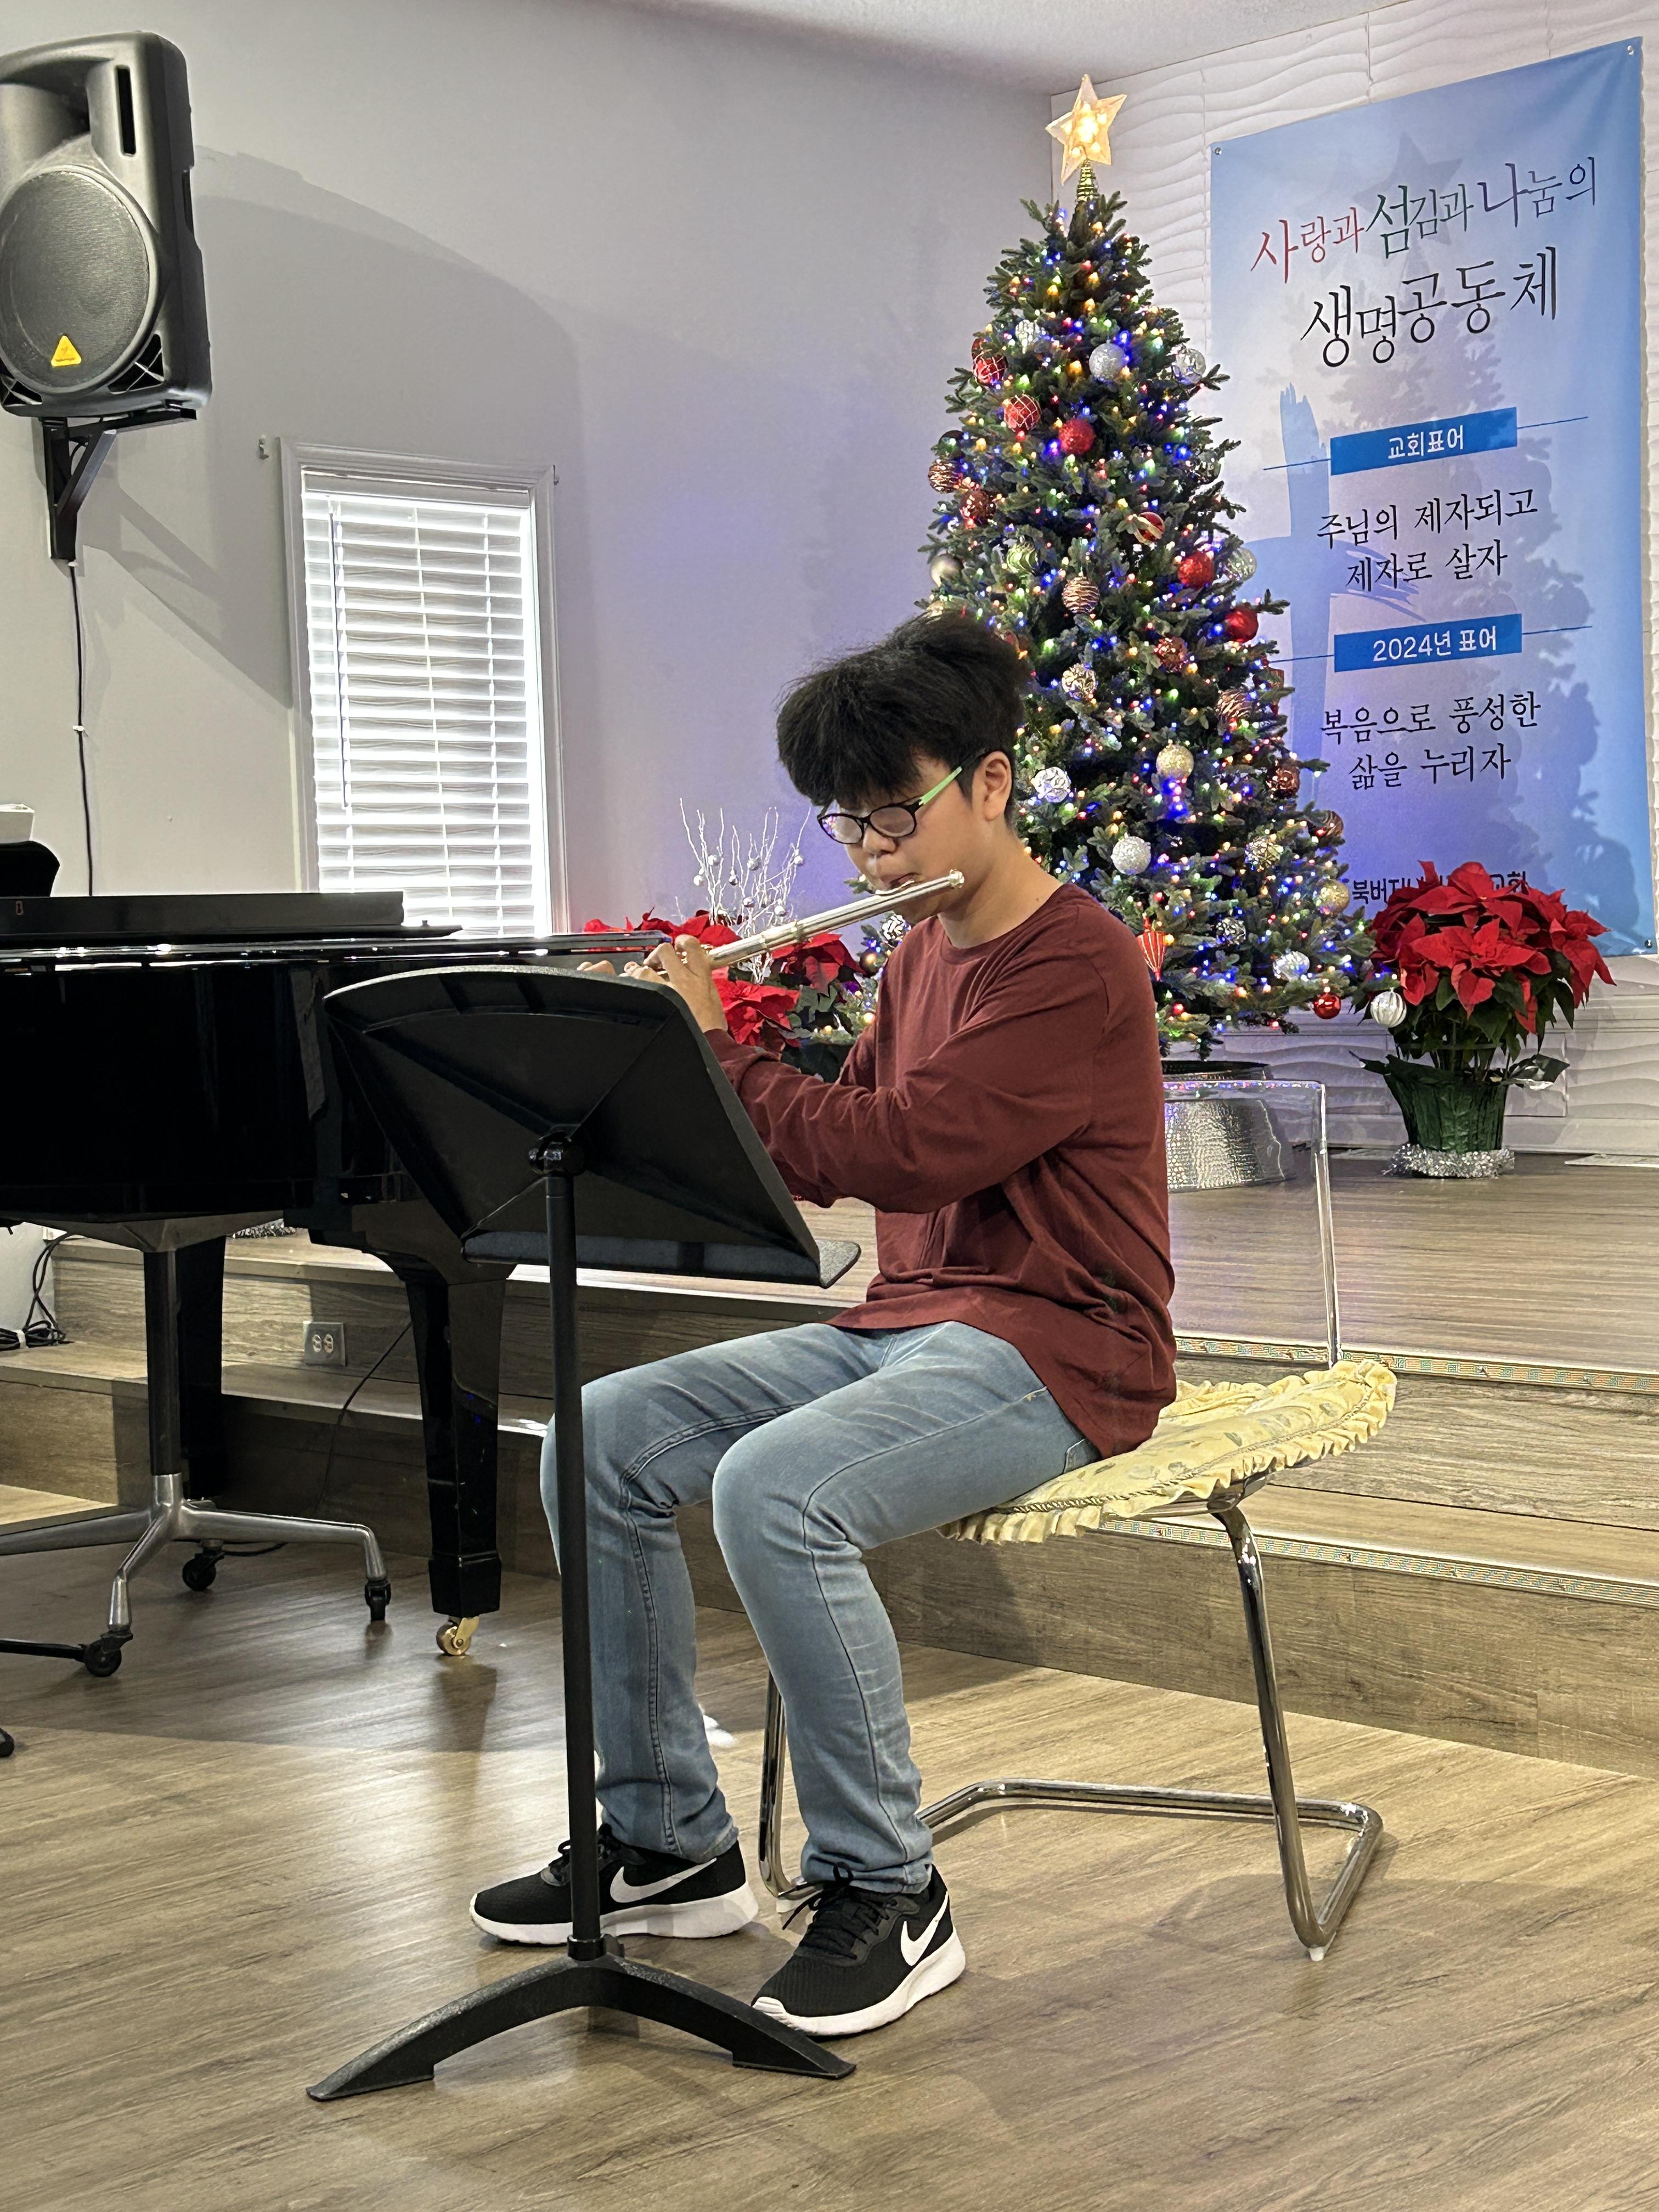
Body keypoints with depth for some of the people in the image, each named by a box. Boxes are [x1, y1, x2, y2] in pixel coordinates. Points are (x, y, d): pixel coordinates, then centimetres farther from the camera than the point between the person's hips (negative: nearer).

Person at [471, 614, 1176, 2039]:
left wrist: (712, 1052, -14)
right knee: (603, 1438, -4)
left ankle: (889, 1898, -16)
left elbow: (902, 1152, -25)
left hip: (1051, 1350, -9)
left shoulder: (1079, 966, -16)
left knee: (773, 1488, -33)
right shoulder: (924, 954, 14)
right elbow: (821, 1159, 16)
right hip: (900, 1325, 9)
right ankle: (671, 1845, 5)